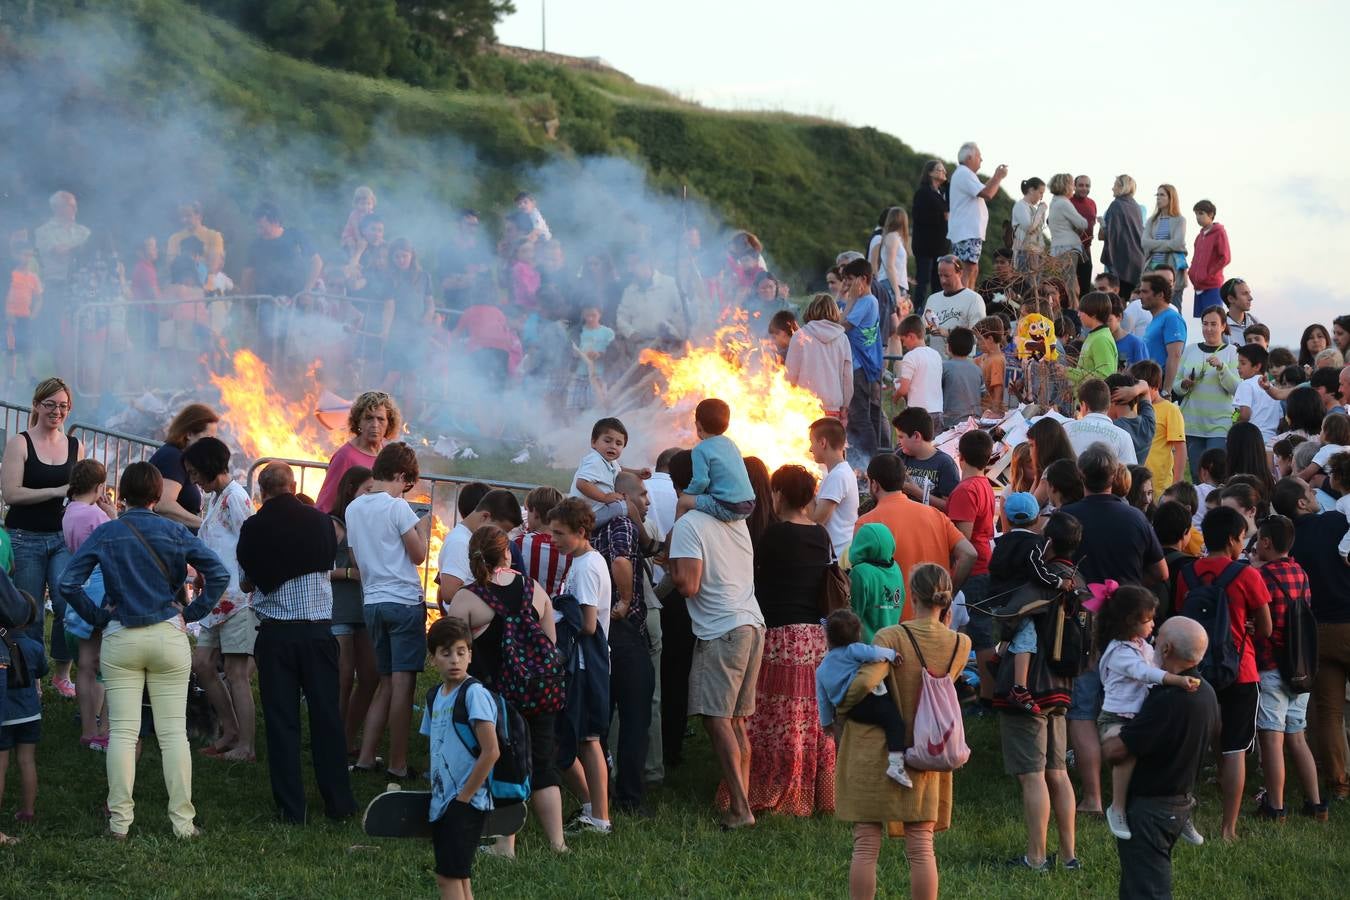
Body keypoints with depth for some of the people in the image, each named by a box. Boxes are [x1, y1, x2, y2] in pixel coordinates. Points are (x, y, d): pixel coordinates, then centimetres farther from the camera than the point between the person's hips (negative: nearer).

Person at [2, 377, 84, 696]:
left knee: (68, 603, -13)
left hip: (63, 538, 3)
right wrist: (57, 492, -16)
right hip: (26, 539, -3)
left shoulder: (75, 446, 11)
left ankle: (61, 674, 2)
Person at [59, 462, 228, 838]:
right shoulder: (174, 533, -1)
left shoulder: (104, 535, -1)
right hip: (169, 637, 0)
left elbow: (67, 584, -6)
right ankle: (183, 821, 3)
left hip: (120, 639, 0)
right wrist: (192, 613, 2)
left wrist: (97, 617, 4)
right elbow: (218, 575, -7)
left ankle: (119, 821, 2)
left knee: (122, 731, 3)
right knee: (173, 732, 2)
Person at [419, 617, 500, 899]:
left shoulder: (474, 693, -13)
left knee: (449, 877, -12)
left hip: (467, 803, -8)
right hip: (442, 802, 8)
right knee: (457, 877, 10)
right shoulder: (435, 697, 12)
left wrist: (463, 798, -15)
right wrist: (435, 795, 12)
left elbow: (491, 752, -18)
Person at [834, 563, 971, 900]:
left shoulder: (892, 637, -14)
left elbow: (866, 682, -25)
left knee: (865, 846, 2)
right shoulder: (960, 645, -2)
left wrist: (840, 709, -7)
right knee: (921, 848, 7)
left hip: (874, 752, -3)